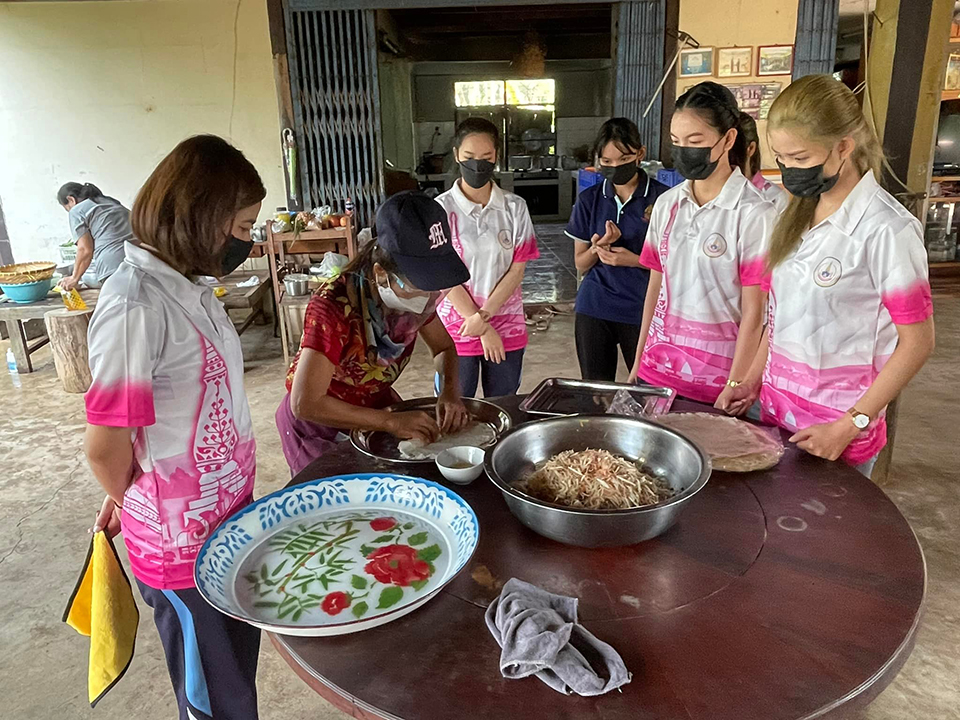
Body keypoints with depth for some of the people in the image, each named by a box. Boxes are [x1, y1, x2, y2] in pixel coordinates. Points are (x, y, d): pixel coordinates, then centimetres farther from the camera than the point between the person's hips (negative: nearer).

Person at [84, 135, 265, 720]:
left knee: (241, 667, 26)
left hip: (227, 513, 7)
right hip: (185, 543, -7)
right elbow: (106, 447, -21)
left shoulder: (189, 288, 2)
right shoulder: (136, 305, -25)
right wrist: (130, 503, 0)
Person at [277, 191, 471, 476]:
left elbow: (443, 347, -1)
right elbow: (306, 404, -37)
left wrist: (450, 391, -21)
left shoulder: (415, 291, -17)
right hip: (320, 422, -5)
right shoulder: (333, 307, -36)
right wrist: (392, 422, -37)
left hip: (376, 404, 6)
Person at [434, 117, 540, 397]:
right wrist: (484, 329, -10)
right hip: (456, 327, -2)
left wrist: (483, 315, -14)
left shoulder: (515, 207, 0)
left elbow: (517, 270, -3)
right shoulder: (441, 209, -6)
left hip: (507, 327, 2)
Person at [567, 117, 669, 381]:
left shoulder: (661, 198, -4)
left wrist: (636, 260, -18)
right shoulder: (589, 200, 4)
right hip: (594, 311, 3)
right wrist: (598, 247, -14)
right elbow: (581, 265, 7)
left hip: (643, 312, -2)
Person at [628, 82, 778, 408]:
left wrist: (734, 387, -11)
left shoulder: (755, 213, -11)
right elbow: (655, 287, 9)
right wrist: (638, 362, 9)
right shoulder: (666, 204, 5)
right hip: (658, 367, 4)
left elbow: (753, 312, -10)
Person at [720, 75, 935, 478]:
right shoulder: (797, 214, 4)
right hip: (775, 405, 6)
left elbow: (917, 342, -12)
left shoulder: (887, 230, -16)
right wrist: (753, 380, 5)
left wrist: (851, 424, -15)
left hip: (835, 426, -6)